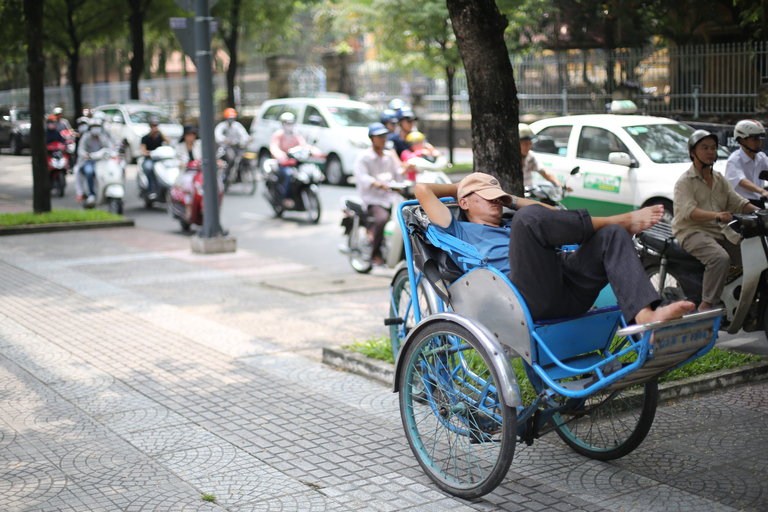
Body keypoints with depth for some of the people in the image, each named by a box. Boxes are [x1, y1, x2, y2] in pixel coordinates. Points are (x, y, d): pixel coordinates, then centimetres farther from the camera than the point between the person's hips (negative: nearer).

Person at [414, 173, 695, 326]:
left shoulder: (513, 229, 44)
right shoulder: (462, 232, 25)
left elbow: (554, 217, 45)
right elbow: (422, 189, 18)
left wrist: (513, 201, 43)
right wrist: (459, 186, 36)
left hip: (569, 291, 7)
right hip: (530, 298, -7)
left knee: (612, 234, -12)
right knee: (529, 217, -28)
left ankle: (646, 316, -36)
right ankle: (623, 220, -10)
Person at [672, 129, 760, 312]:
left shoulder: (720, 180, 21)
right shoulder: (685, 181, -3)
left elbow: (737, 202, 12)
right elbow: (689, 211, -19)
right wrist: (716, 215, -36)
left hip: (722, 232, 7)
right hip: (693, 231, -7)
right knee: (720, 258, -34)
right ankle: (706, 305, -29)